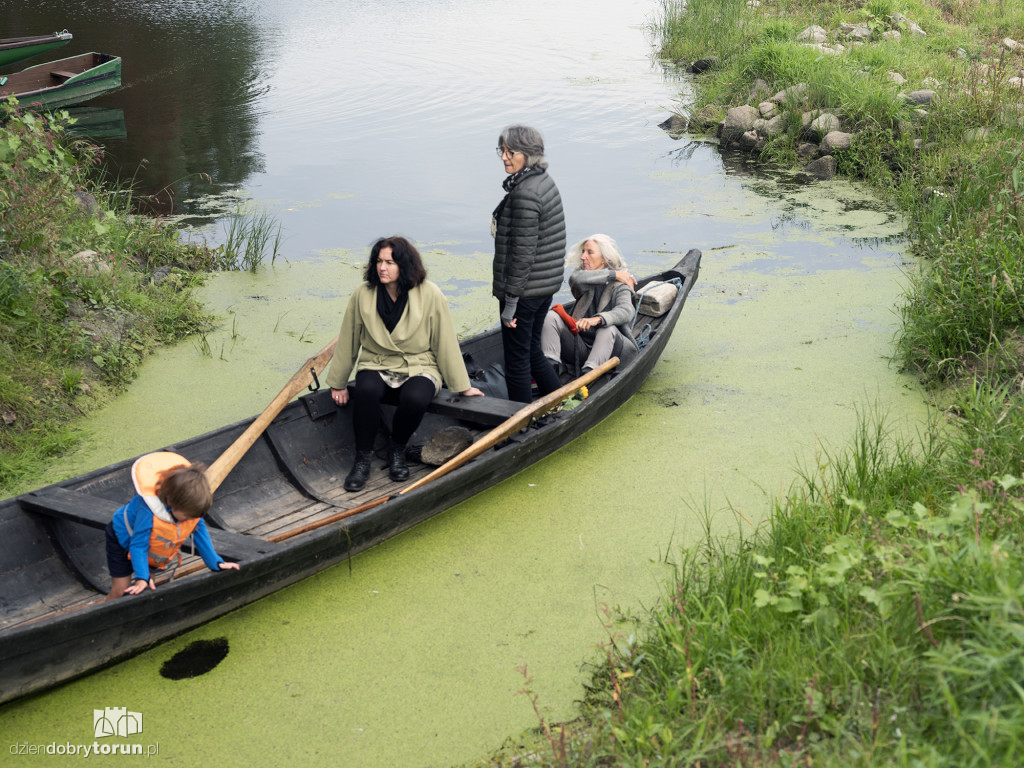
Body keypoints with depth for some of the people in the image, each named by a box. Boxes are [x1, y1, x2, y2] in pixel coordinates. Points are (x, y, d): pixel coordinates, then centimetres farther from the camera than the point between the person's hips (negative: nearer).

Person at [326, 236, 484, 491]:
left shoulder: (430, 296, -10)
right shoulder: (363, 294, -5)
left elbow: (446, 343, -3)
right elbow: (347, 340, 6)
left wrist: (462, 386, 2)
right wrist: (338, 382, 11)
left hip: (419, 368, -1)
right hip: (376, 367, 2)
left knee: (415, 398, -35)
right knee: (365, 391, -34)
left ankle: (397, 451, -6)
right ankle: (363, 458, -15)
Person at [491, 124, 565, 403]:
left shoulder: (525, 193, -21)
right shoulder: (545, 181, 8)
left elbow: (523, 252, -23)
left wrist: (510, 301, -19)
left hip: (525, 289, -10)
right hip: (547, 285, 10)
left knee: (516, 358, 3)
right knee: (531, 349, 22)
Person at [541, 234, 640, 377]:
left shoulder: (619, 286, -8)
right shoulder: (585, 283, 7)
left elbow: (625, 311, -30)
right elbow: (575, 278, -20)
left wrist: (597, 319, -49)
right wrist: (613, 274, -17)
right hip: (581, 347, 4)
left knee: (608, 328, -36)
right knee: (551, 316, -14)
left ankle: (588, 373, -52)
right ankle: (551, 363, -30)